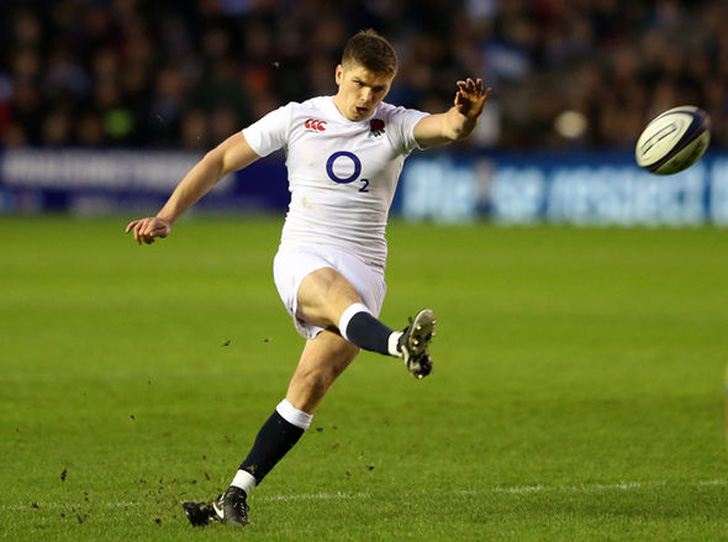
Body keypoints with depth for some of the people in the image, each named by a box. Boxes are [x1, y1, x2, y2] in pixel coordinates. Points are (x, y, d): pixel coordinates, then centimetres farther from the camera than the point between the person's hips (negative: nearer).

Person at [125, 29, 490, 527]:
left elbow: (448, 128, -16)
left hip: (363, 268, 1)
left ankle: (237, 495, -2)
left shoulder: (395, 127, 5)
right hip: (301, 258, -1)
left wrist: (467, 115, -41)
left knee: (310, 386, -10)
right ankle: (403, 346, -71)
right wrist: (166, 217, 4)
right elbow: (221, 160, 10)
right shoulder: (297, 119, 5)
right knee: (340, 296, -37)